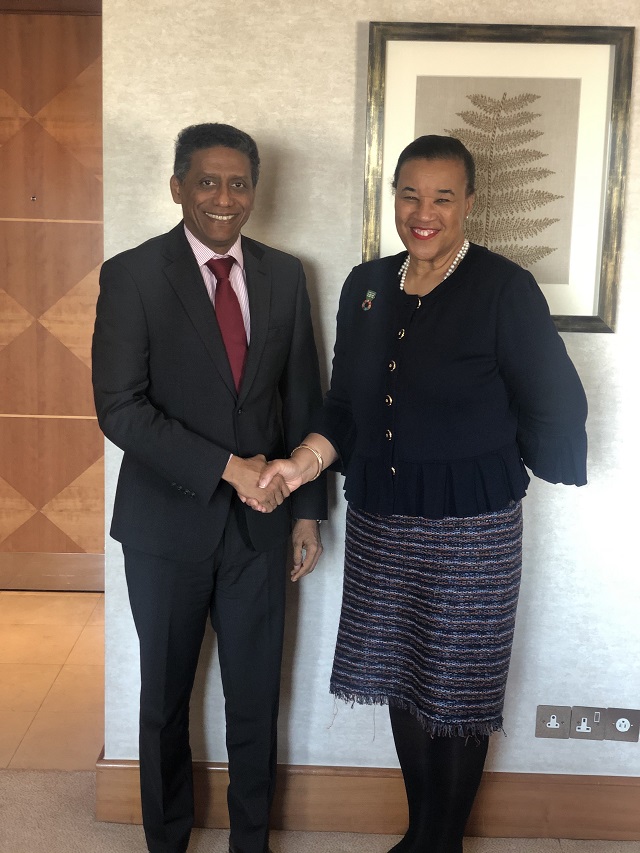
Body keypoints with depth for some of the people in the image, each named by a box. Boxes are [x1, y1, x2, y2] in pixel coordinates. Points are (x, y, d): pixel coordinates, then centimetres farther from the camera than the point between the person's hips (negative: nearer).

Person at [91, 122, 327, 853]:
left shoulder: (284, 275, 3)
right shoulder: (131, 276, -8)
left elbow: (303, 400, 7)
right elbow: (119, 408, -15)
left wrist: (307, 509, 6)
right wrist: (227, 466, -20)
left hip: (259, 521, 3)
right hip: (168, 521, -2)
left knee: (255, 697, 12)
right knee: (166, 698, 15)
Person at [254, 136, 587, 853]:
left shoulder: (504, 290, -10)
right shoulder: (366, 287, 5)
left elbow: (557, 409, -6)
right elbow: (345, 406, 9)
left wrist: (484, 464, 5)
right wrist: (303, 463, -8)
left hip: (470, 528, -5)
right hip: (378, 523, 5)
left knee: (457, 694, 8)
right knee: (401, 683, 16)